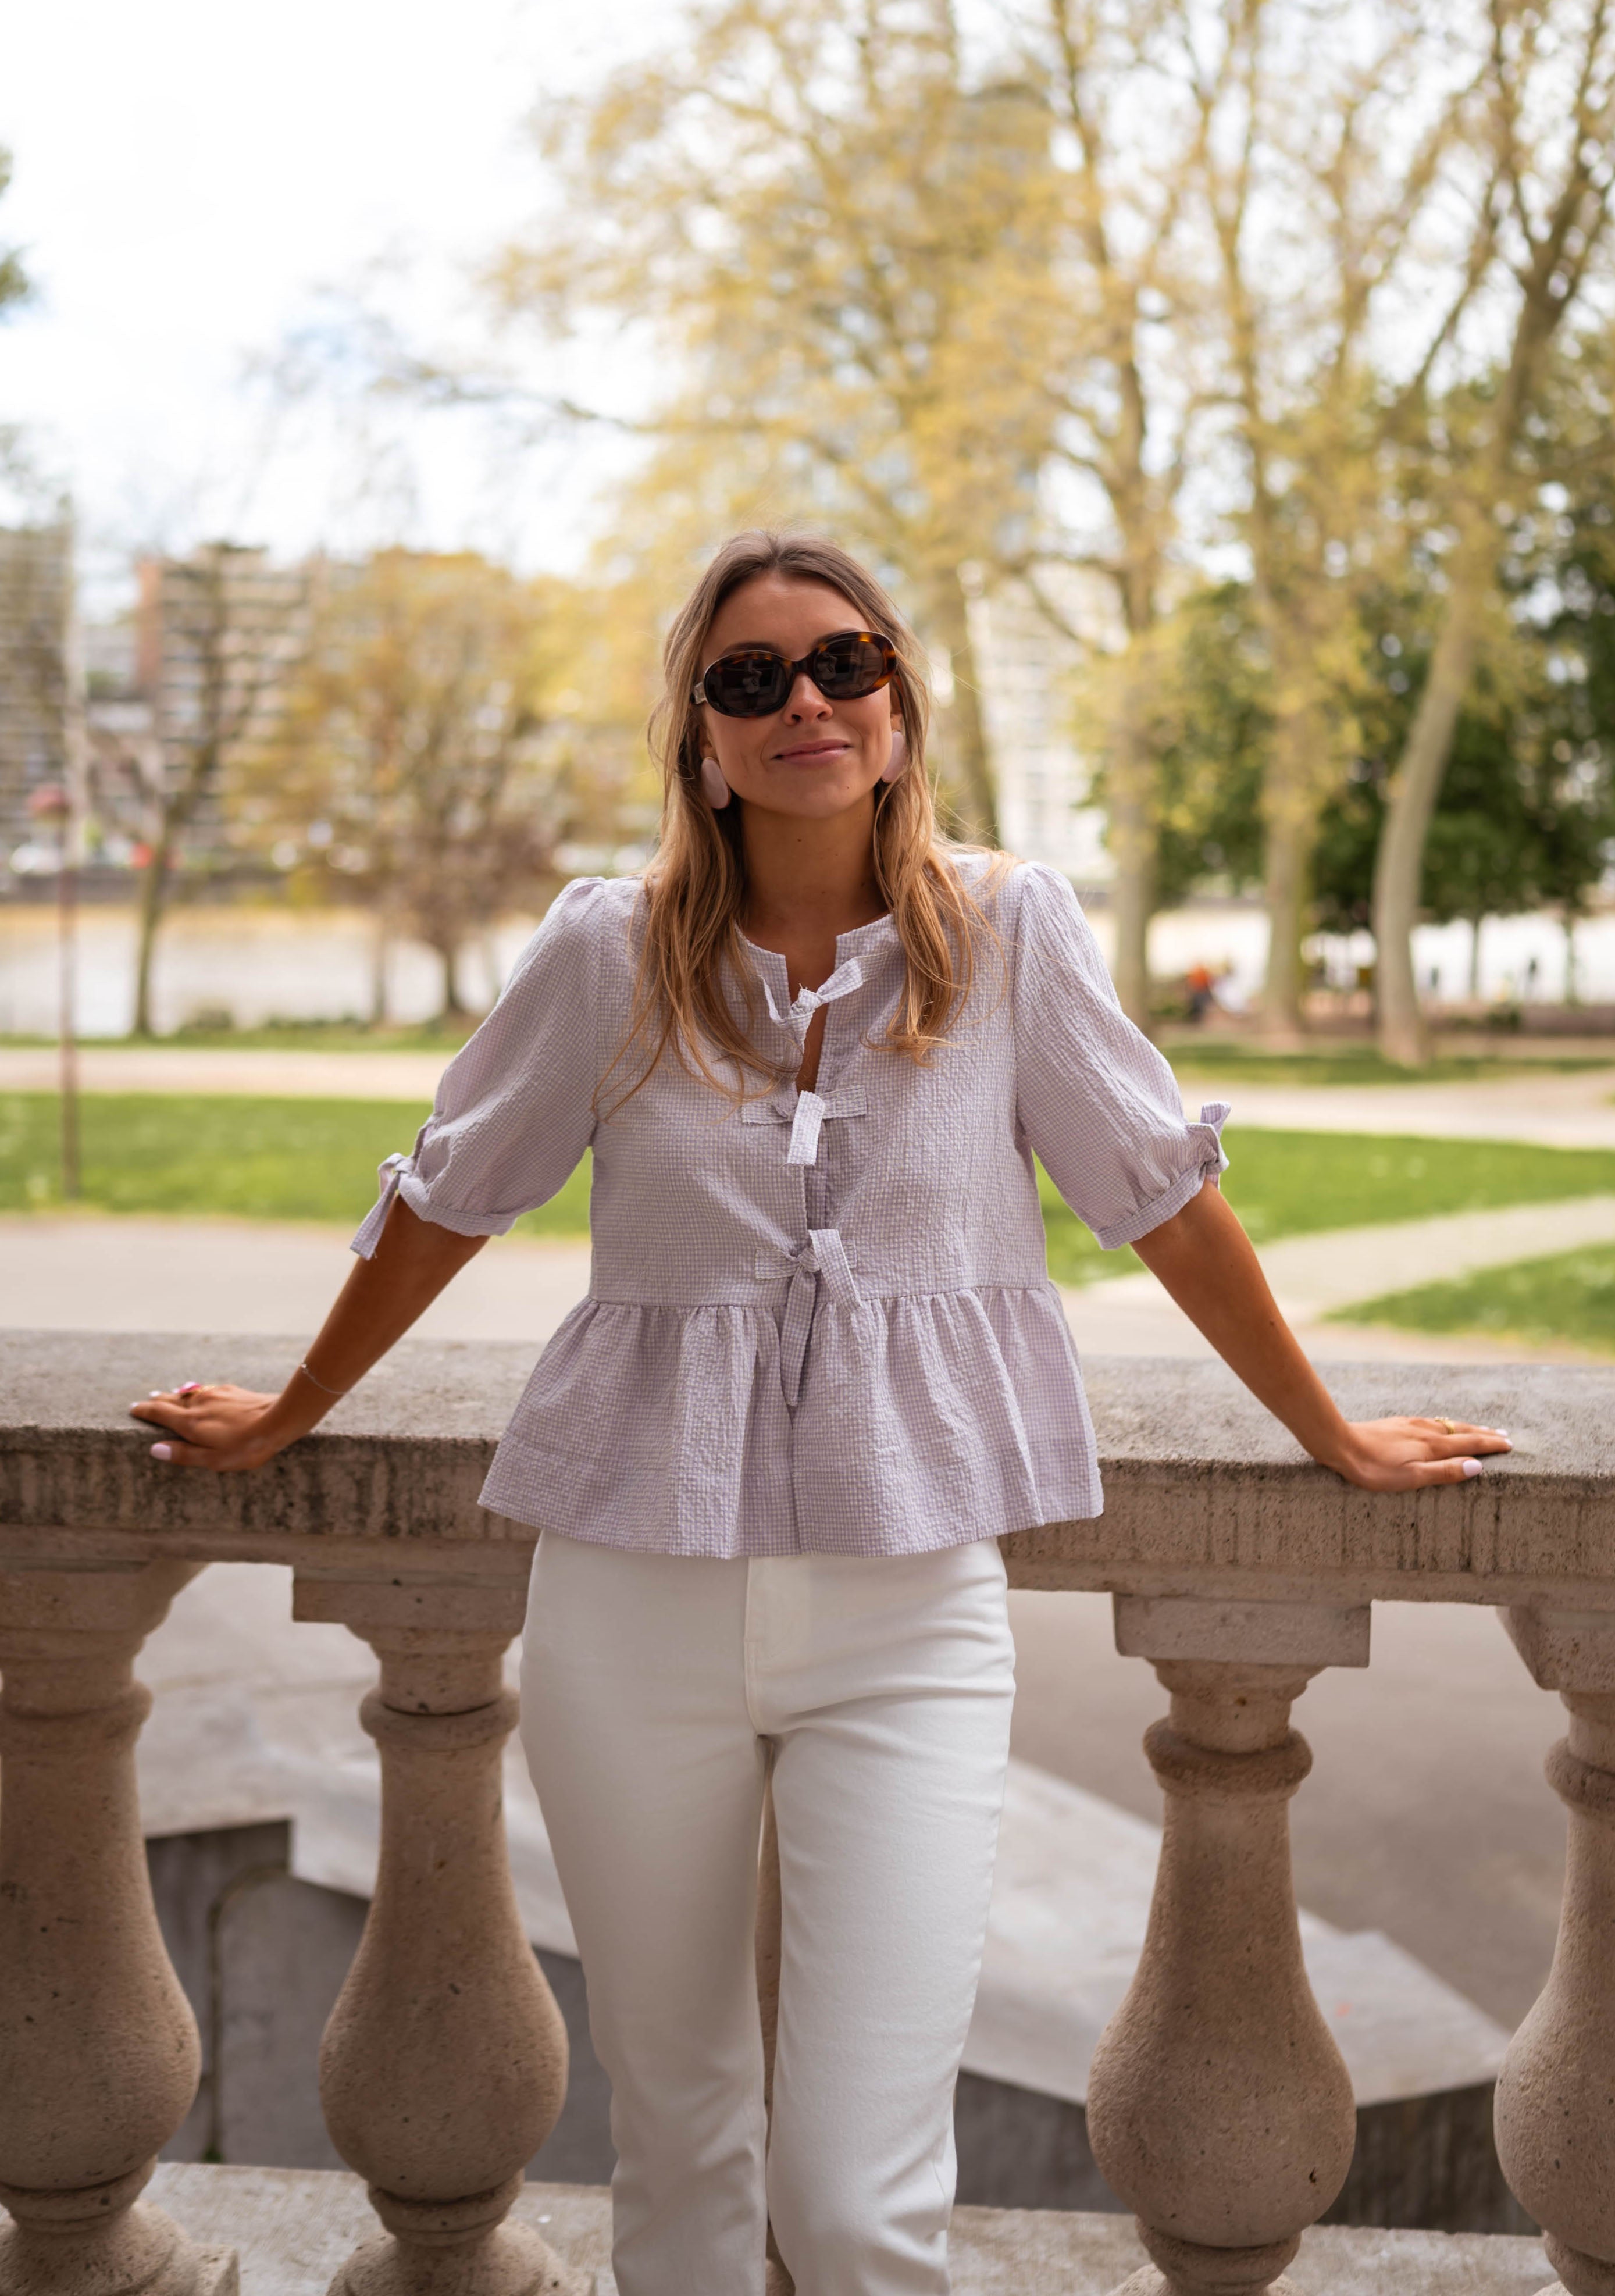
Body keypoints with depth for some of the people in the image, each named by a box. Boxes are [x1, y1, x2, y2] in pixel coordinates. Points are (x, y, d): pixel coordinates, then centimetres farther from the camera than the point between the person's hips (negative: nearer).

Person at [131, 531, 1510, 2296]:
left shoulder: (1010, 932, -2)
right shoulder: (611, 950, -1)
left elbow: (1165, 1193, 7)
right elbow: (445, 1201, 11)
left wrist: (1334, 1440, 15)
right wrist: (284, 1422, 21)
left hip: (908, 1610, -1)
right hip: (634, 1602, 1)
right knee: (674, 2140, 15)